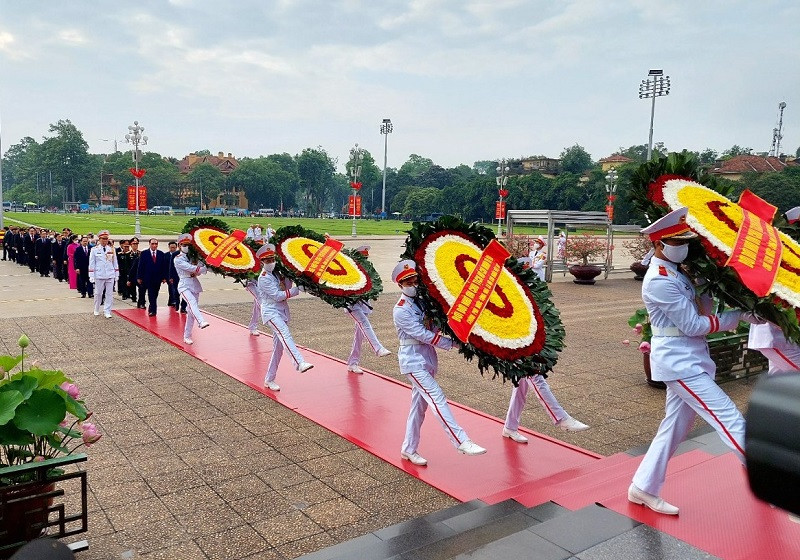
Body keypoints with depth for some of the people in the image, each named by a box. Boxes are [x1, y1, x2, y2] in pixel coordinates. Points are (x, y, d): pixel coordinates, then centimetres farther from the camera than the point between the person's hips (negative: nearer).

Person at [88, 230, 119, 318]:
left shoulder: (112, 250, 7)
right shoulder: (94, 250, 0)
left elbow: (115, 263, 11)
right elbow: (91, 264, 0)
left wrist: (117, 275, 9)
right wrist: (91, 276, -4)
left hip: (110, 275, 2)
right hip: (99, 275, -2)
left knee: (109, 294, 1)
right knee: (98, 293, 8)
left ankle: (107, 311, 7)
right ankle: (96, 310, 25)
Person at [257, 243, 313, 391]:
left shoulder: (277, 273, 13)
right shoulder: (264, 278, -8)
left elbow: (288, 287, 6)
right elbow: (277, 296, -15)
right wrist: (297, 290, -14)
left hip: (282, 312, 8)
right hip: (271, 312, -7)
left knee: (278, 348, 8)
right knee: (285, 335, -32)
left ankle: (269, 380, 17)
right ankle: (300, 363, -51)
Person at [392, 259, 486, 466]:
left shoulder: (423, 301, 8)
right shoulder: (401, 311, -13)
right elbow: (423, 334, -18)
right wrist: (452, 343, -17)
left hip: (428, 358, 7)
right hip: (413, 361, -7)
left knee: (419, 405, 12)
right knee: (437, 398, -16)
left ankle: (409, 449, 24)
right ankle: (461, 442, -18)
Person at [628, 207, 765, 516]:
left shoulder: (676, 273, 13)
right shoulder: (660, 281, -17)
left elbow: (700, 311, 11)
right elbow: (693, 325, -16)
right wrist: (738, 316, -9)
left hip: (688, 361, 10)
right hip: (679, 362, -10)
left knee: (674, 428, 14)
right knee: (732, 422, -8)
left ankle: (643, 488, 24)